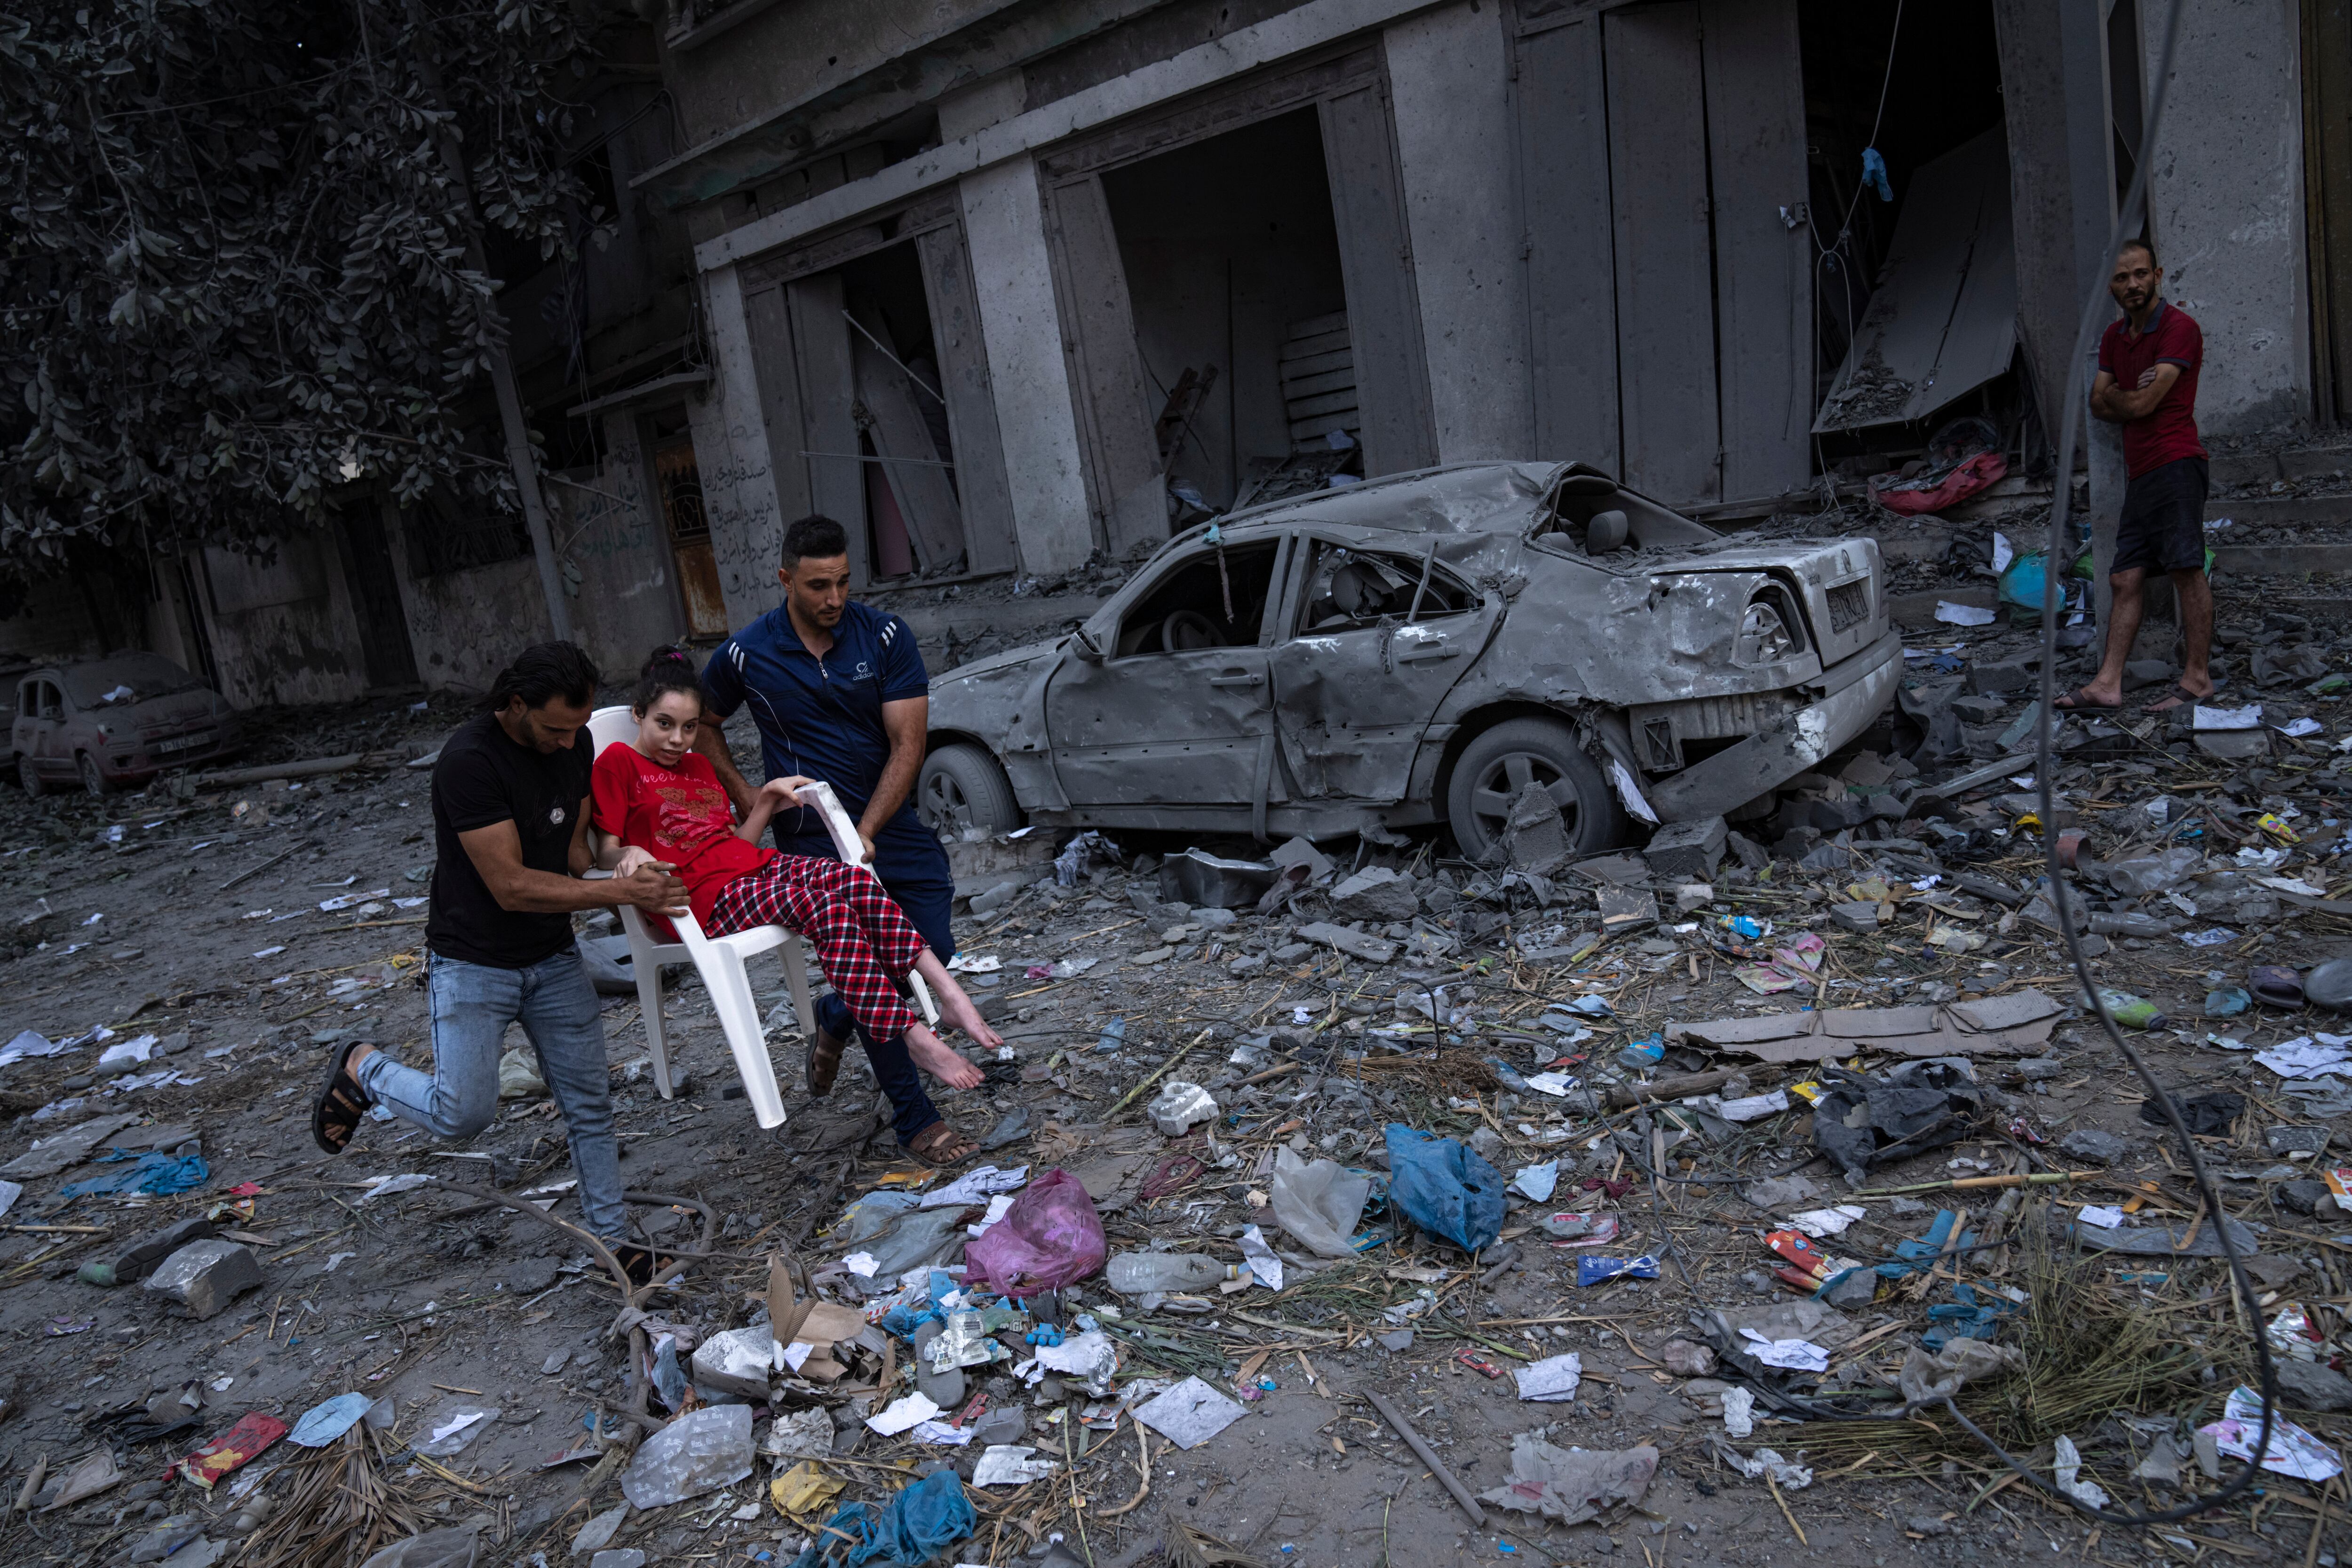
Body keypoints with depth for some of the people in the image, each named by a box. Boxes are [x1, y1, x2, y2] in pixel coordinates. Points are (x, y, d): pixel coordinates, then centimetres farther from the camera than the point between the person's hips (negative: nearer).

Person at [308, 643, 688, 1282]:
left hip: (554, 958, 6)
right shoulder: (470, 760, -25)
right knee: (463, 1112, -8)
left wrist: (628, 880, -14)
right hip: (474, 961, -6)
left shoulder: (573, 744, -2)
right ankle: (363, 1070, 21)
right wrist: (621, 891, -27)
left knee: (590, 1103, 6)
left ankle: (610, 1235, 21)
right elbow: (511, 886, -26)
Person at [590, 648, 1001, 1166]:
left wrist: (768, 797, 14)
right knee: (826, 908, -33)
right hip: (706, 898, -6)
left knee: (857, 880, -26)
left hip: (759, 869, 6)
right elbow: (605, 850, 1)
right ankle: (916, 1039, -37)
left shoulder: (700, 766, 27)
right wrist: (629, 855, -21)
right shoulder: (618, 762, 7)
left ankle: (947, 991, -33)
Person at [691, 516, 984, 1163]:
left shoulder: (885, 635, -6)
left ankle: (836, 1019, 31)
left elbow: (907, 744, -10)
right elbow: (701, 725, 12)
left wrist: (865, 834, -19)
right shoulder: (747, 654, -6)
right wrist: (745, 798, 0)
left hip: (892, 825, 3)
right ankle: (915, 1119, 6)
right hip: (813, 841, -2)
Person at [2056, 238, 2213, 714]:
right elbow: (2099, 404, 14)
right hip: (2140, 472, 8)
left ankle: (2197, 677, -5)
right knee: (2125, 578, 3)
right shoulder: (2115, 337, 19)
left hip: (2175, 463, -8)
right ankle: (2108, 683, 1)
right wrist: (2131, 398, -6)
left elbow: (2143, 403, -12)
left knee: (2187, 569, -8)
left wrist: (2114, 396, 8)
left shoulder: (2179, 327, -6)